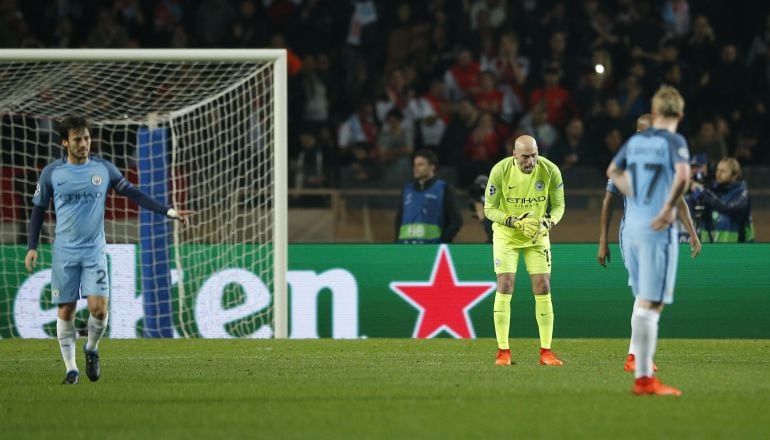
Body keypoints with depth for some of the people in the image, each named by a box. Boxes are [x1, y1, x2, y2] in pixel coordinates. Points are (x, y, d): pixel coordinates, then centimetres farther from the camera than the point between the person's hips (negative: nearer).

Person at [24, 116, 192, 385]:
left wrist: (168, 211, 1)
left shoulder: (104, 169, 2)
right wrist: (32, 247, 0)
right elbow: (38, 209, 8)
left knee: (99, 307, -12)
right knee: (65, 311, -1)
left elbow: (133, 194, 7)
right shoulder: (52, 173, 0)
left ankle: (91, 350, 15)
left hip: (95, 252, 0)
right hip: (64, 253, 0)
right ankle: (71, 368, 9)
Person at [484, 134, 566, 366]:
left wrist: (547, 223, -24)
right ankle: (503, 351, -6)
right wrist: (514, 222, -28)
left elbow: (558, 206, -3)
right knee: (505, 286, -11)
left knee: (543, 288, -5)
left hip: (537, 235, 2)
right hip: (506, 234, -2)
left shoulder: (550, 171, -15)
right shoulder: (500, 170, -19)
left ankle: (546, 351, 1)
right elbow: (490, 208, -12)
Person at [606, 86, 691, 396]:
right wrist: (669, 209, -17)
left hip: (632, 227, 6)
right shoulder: (674, 141, -7)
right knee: (650, 305, -6)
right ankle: (644, 378, -6)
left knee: (643, 300, 18)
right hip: (658, 230, -6)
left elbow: (613, 171, 30)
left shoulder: (635, 141, 13)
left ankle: (643, 369, 19)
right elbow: (682, 174, -26)